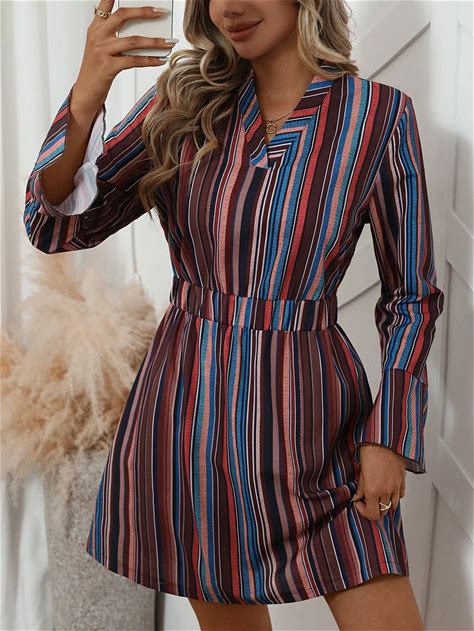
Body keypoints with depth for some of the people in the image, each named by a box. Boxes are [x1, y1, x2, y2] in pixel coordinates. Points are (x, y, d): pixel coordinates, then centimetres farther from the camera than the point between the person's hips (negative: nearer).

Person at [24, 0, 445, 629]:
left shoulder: (379, 115, -3)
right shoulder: (186, 99, 3)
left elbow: (410, 294, 2)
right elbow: (57, 225, -4)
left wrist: (390, 437, -6)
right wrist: (86, 97, -19)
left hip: (307, 409, -2)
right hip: (186, 409, 2)